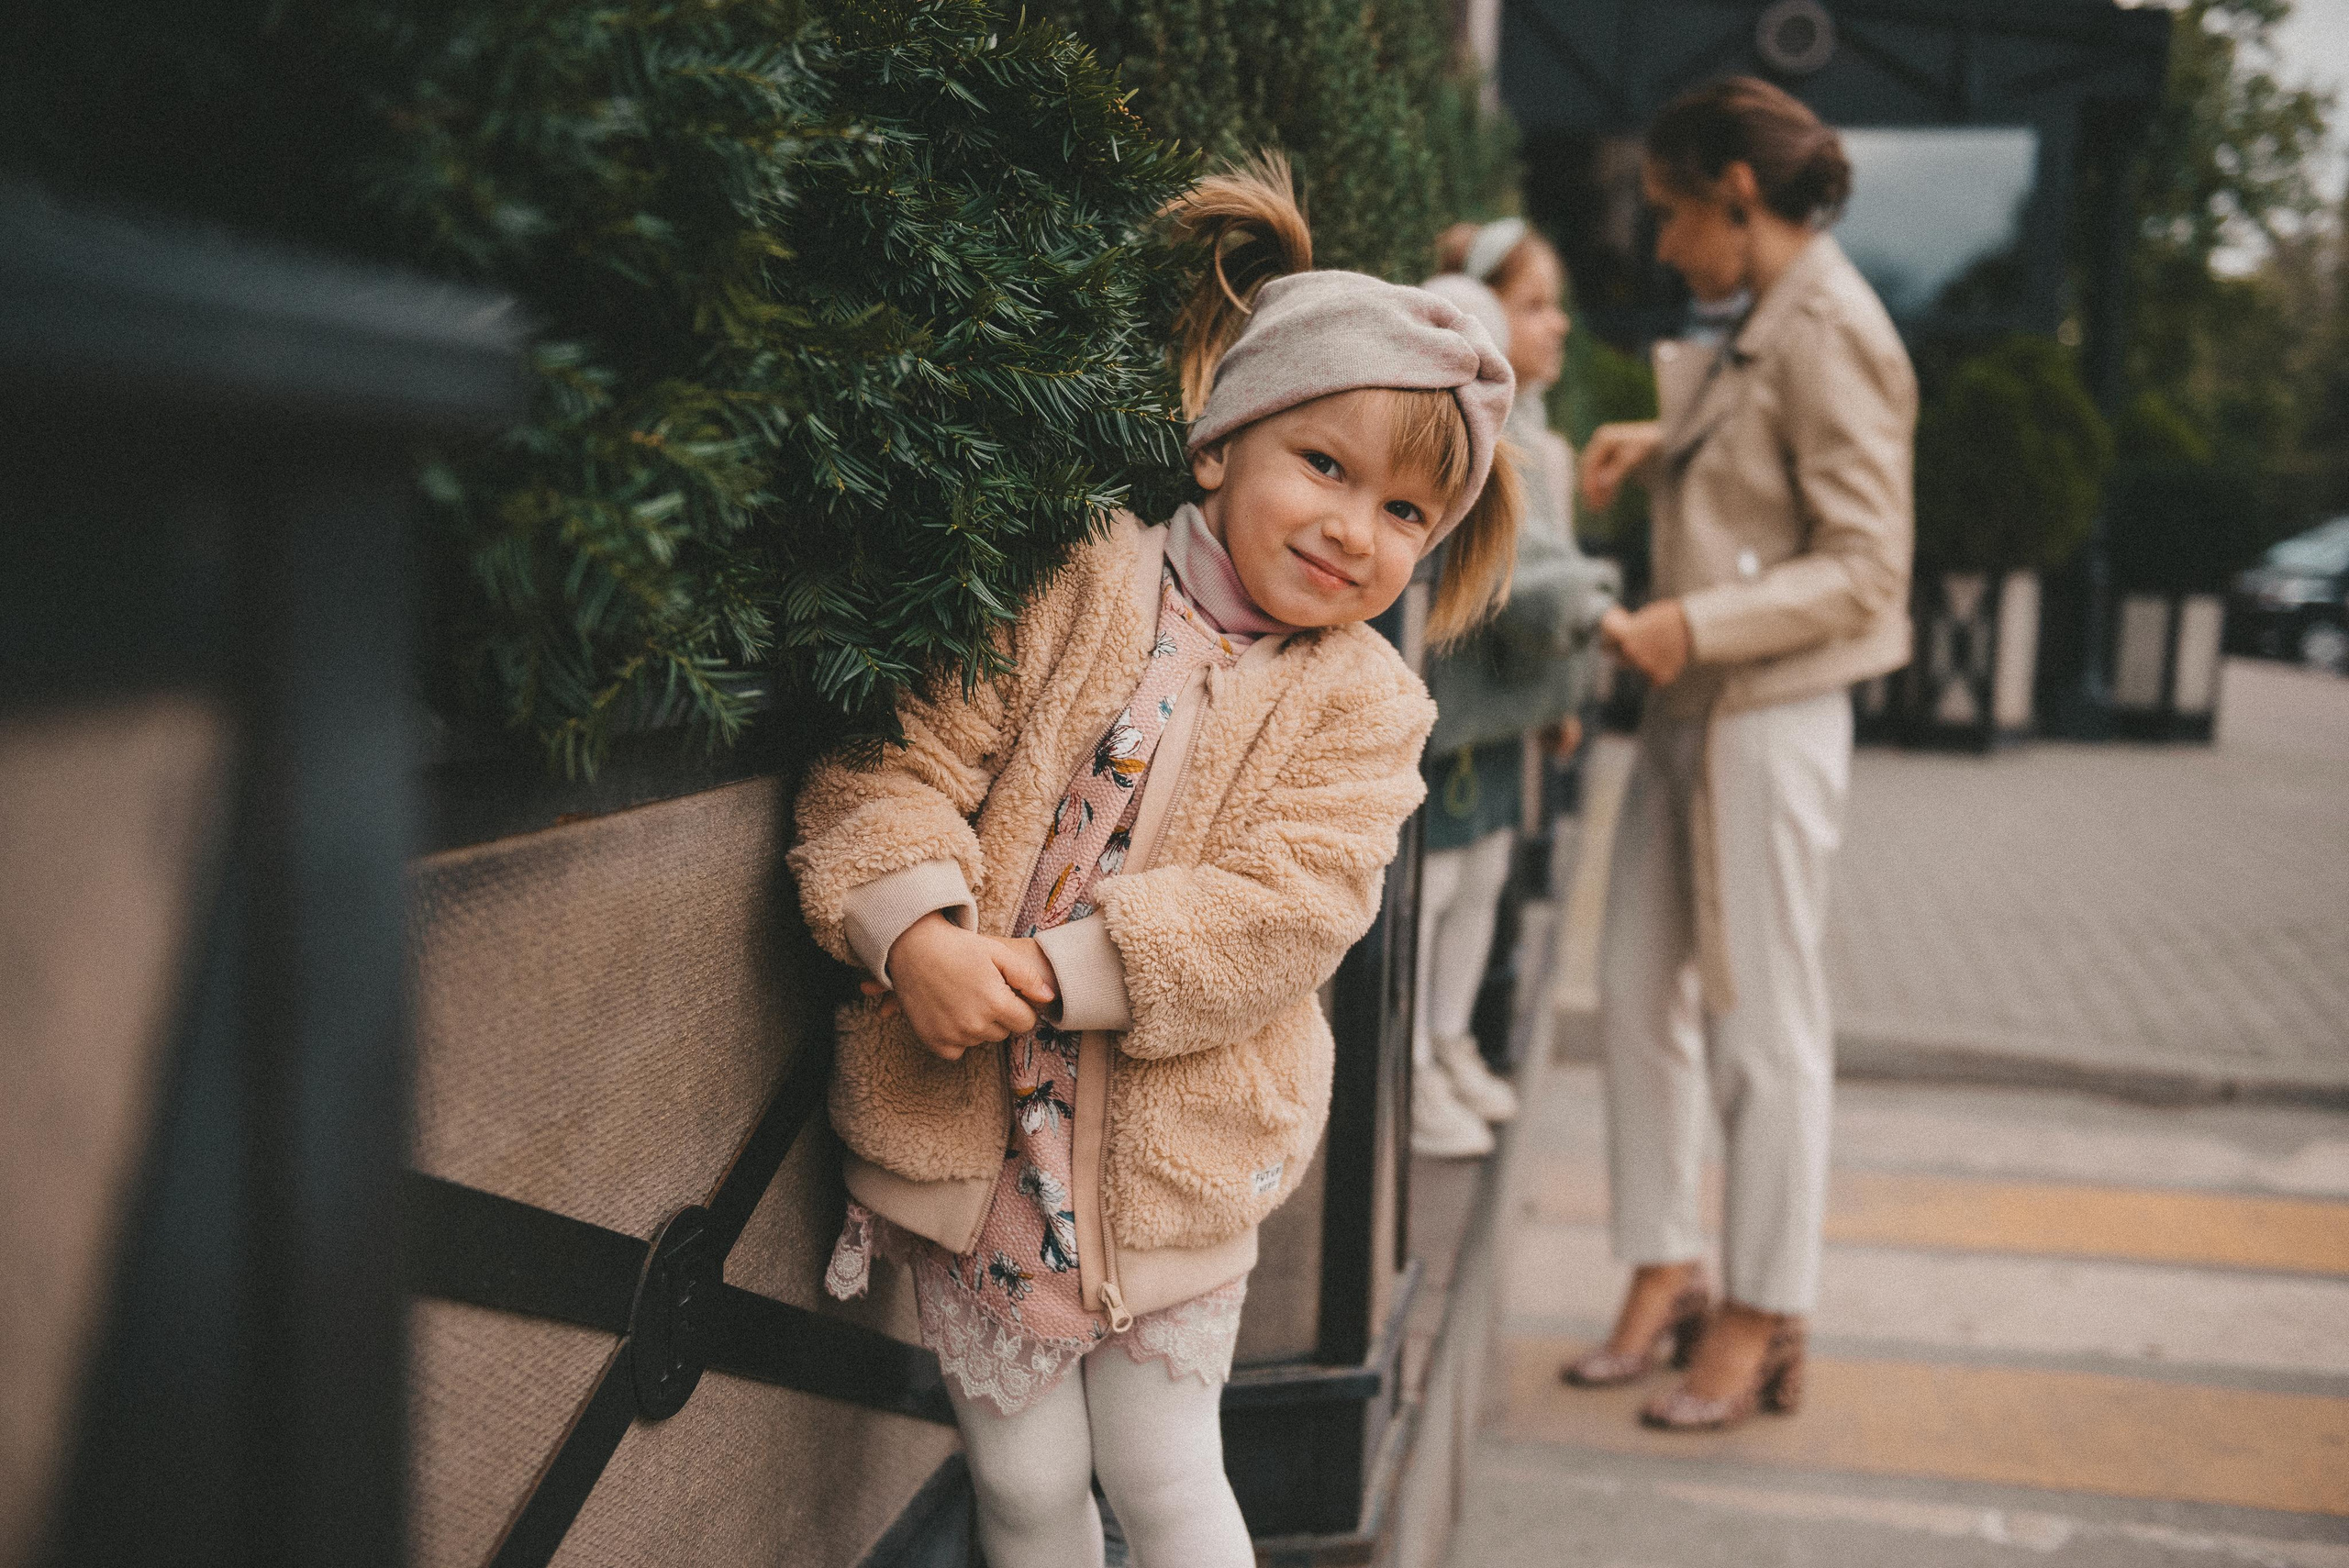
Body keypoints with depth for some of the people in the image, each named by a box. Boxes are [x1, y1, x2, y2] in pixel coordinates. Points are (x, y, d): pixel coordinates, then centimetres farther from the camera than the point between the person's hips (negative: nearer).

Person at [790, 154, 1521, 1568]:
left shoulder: (1363, 706, -2)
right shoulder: (1079, 591, -3)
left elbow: (1285, 907, -15)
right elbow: (905, 753, -8)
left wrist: (1054, 971, -23)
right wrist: (917, 930, -27)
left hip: (1174, 1165, 0)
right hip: (972, 1131, 1)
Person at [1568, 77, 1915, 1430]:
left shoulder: (1828, 333, -15)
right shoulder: (1762, 328, 12)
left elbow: (1865, 568, -17)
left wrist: (1696, 622, -25)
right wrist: (1660, 445, 11)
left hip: (1771, 715, -9)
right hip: (1692, 709, 9)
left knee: (1763, 1025, 1)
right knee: (1639, 990, 12)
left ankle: (1762, 1325, 15)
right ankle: (1666, 1272, 25)